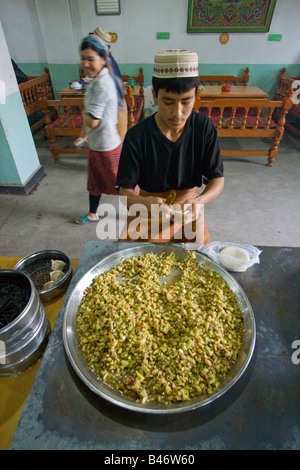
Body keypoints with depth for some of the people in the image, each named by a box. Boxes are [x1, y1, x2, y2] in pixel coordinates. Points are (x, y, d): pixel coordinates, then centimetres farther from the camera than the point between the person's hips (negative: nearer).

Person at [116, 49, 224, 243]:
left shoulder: (204, 127, -10)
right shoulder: (137, 136, -17)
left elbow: (217, 178, -8)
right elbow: (125, 191, -16)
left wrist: (199, 201, -31)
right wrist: (146, 203, -40)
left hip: (188, 210, 2)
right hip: (147, 212, -1)